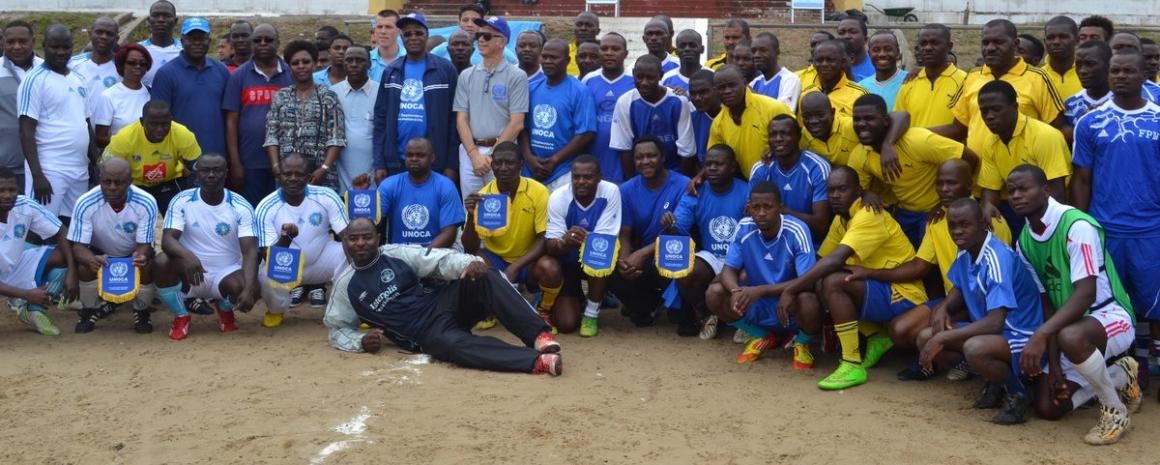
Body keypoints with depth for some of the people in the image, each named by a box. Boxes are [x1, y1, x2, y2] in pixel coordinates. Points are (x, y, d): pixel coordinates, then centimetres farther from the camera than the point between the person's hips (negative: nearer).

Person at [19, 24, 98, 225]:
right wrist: (37, 175, -19)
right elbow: (26, 132, -12)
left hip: (80, 170, 7)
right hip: (50, 170, -7)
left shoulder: (78, 80, 14)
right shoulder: (35, 80, -8)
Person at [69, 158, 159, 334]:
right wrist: (92, 259, -50)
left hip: (134, 255, 0)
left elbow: (145, 245, -23)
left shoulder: (146, 203, -26)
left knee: (147, 265, -31)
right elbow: (78, 246, -25)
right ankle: (90, 310, 0)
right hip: (100, 254, 0)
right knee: (85, 266, -30)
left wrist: (140, 257, -49)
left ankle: (141, 312, -1)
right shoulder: (85, 204, -26)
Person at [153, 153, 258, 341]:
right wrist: (188, 256, -44)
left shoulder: (241, 207, -9)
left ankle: (225, 309, 9)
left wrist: (249, 289, -36)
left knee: (252, 288, -32)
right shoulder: (181, 202, -7)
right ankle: (181, 316, -2)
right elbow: (167, 240, -20)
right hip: (190, 274, 0)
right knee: (161, 262, -31)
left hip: (226, 273, 0)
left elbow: (250, 251, -18)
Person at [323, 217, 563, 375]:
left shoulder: (397, 254, 6)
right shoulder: (345, 284, 8)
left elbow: (440, 260, -5)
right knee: (453, 343, -38)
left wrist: (469, 262, -27)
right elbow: (337, 329, 16)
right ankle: (536, 360, -52)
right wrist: (361, 341, -7)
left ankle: (538, 335, -38)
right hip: (426, 332, -2)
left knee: (484, 277, -28)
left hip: (444, 301, 2)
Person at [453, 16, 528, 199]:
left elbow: (516, 123, -6)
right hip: (469, 151, 4)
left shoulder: (516, 76, -1)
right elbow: (461, 119, 7)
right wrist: (475, 155, -6)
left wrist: (493, 155, -10)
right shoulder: (467, 76, 12)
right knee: (470, 206, 6)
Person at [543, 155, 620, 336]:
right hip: (567, 262, 0)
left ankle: (592, 312, -12)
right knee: (566, 324, -15)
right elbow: (549, 245, -24)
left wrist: (586, 240, -47)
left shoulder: (610, 192, -20)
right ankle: (577, 299, 24)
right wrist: (564, 242, -48)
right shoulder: (558, 197, -19)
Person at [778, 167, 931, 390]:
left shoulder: (868, 215, -19)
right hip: (876, 291, 9)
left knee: (833, 282, -27)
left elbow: (835, 260, -30)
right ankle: (877, 337, 11)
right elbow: (821, 261, 8)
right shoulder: (841, 220, 10)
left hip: (902, 295, -9)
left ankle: (853, 366, -23)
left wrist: (791, 289, -29)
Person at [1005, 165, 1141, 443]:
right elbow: (1047, 300, 2)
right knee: (1048, 408, -2)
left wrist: (1041, 335, -39)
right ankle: (1119, 378, 21)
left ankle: (1115, 410, -16)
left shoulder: (1077, 226, -22)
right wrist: (1053, 363, -7)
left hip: (1111, 316, -8)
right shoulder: (1025, 241, 2)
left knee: (1070, 337, -41)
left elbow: (1086, 294, -29)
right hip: (1069, 322, 8)